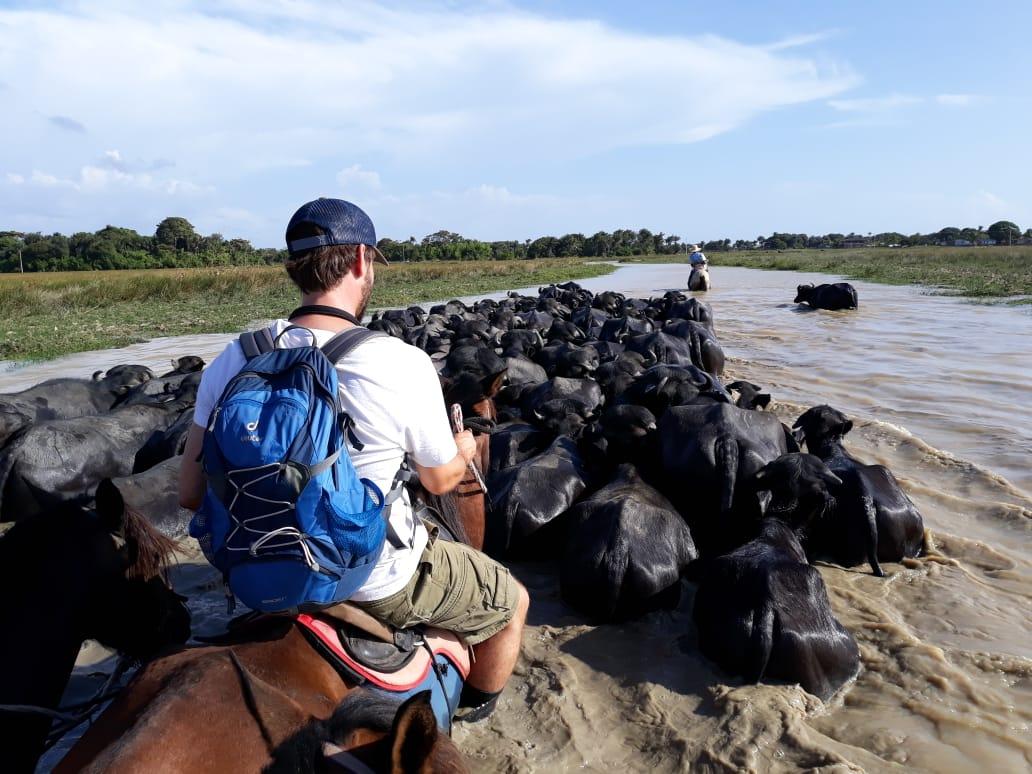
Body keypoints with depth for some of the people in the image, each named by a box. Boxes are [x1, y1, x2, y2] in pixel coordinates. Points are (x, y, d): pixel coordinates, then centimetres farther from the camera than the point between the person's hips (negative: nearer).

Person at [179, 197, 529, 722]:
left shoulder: (231, 363, -13)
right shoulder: (406, 366, -26)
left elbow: (191, 493, -6)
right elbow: (440, 479, -8)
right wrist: (465, 448, 15)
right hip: (381, 584, -5)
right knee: (512, 602, 22)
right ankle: (477, 708, 49)